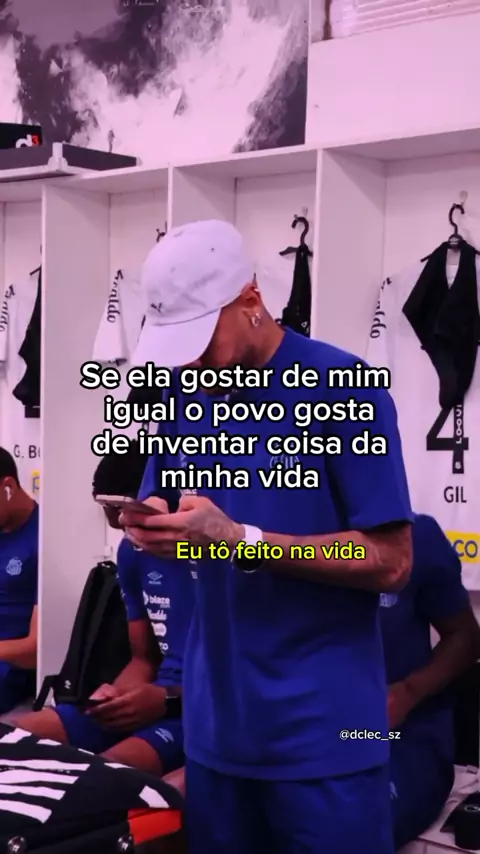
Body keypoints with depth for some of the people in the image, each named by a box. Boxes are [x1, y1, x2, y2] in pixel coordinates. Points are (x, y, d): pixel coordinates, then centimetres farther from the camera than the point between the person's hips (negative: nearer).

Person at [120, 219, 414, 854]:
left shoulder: (344, 387, -13)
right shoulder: (184, 393, 5)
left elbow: (390, 562, -14)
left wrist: (240, 540, -22)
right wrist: (153, 527, -13)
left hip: (324, 730, -5)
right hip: (216, 721, 5)